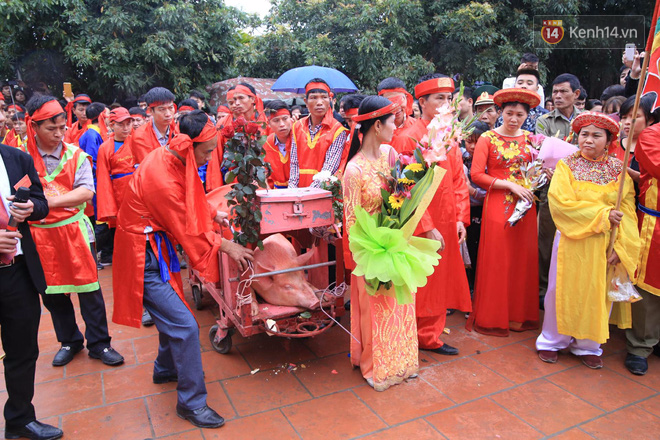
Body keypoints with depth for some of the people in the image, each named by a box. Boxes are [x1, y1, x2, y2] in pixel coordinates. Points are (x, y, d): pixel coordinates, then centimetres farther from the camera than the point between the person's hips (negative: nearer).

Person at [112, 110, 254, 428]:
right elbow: (187, 232, -19)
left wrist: (212, 214, 8)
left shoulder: (169, 158, -1)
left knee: (171, 314, 23)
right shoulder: (162, 179, -29)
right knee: (184, 326, -9)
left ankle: (166, 369, 46)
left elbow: (188, 202, 17)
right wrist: (225, 245, -8)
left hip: (157, 246, 10)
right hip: (144, 256, -10)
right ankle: (191, 402, 6)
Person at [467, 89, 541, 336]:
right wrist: (510, 185, -13)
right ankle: (493, 318, 14)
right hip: (498, 205, -4)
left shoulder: (529, 138, 10)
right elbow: (476, 175, -9)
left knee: (523, 259, 7)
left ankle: (520, 314, 22)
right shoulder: (488, 138, -3)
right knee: (496, 261, 0)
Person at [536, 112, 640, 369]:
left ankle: (587, 345, 27)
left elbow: (627, 211, -2)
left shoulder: (618, 169, 1)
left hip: (605, 245, 2)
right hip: (572, 242, -2)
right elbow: (561, 203, -14)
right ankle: (553, 341, 25)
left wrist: (620, 247, -12)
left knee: (599, 294, 9)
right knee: (563, 291, 7)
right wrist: (602, 214, -18)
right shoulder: (567, 165, -4)